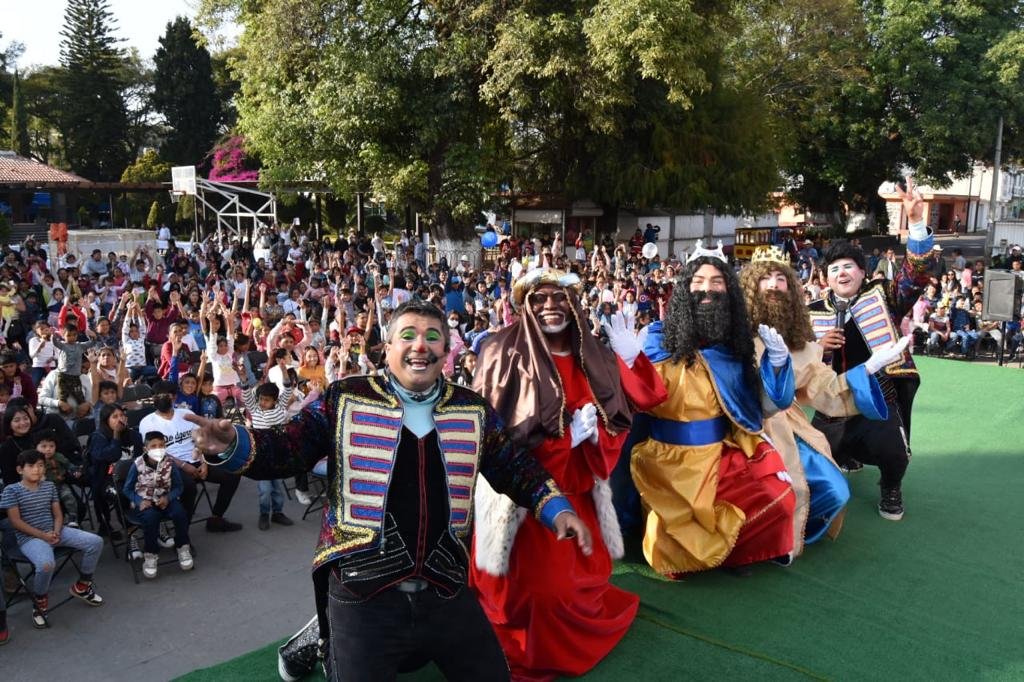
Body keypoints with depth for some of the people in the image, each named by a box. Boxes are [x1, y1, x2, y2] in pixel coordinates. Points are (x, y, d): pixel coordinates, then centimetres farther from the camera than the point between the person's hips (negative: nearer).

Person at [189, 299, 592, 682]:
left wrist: (557, 510, 1)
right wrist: (233, 445, -22)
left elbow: (515, 467, 13)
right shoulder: (345, 399, -2)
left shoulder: (473, 410, 6)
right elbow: (287, 449, -4)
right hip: (362, 593, -3)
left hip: (446, 592, 4)